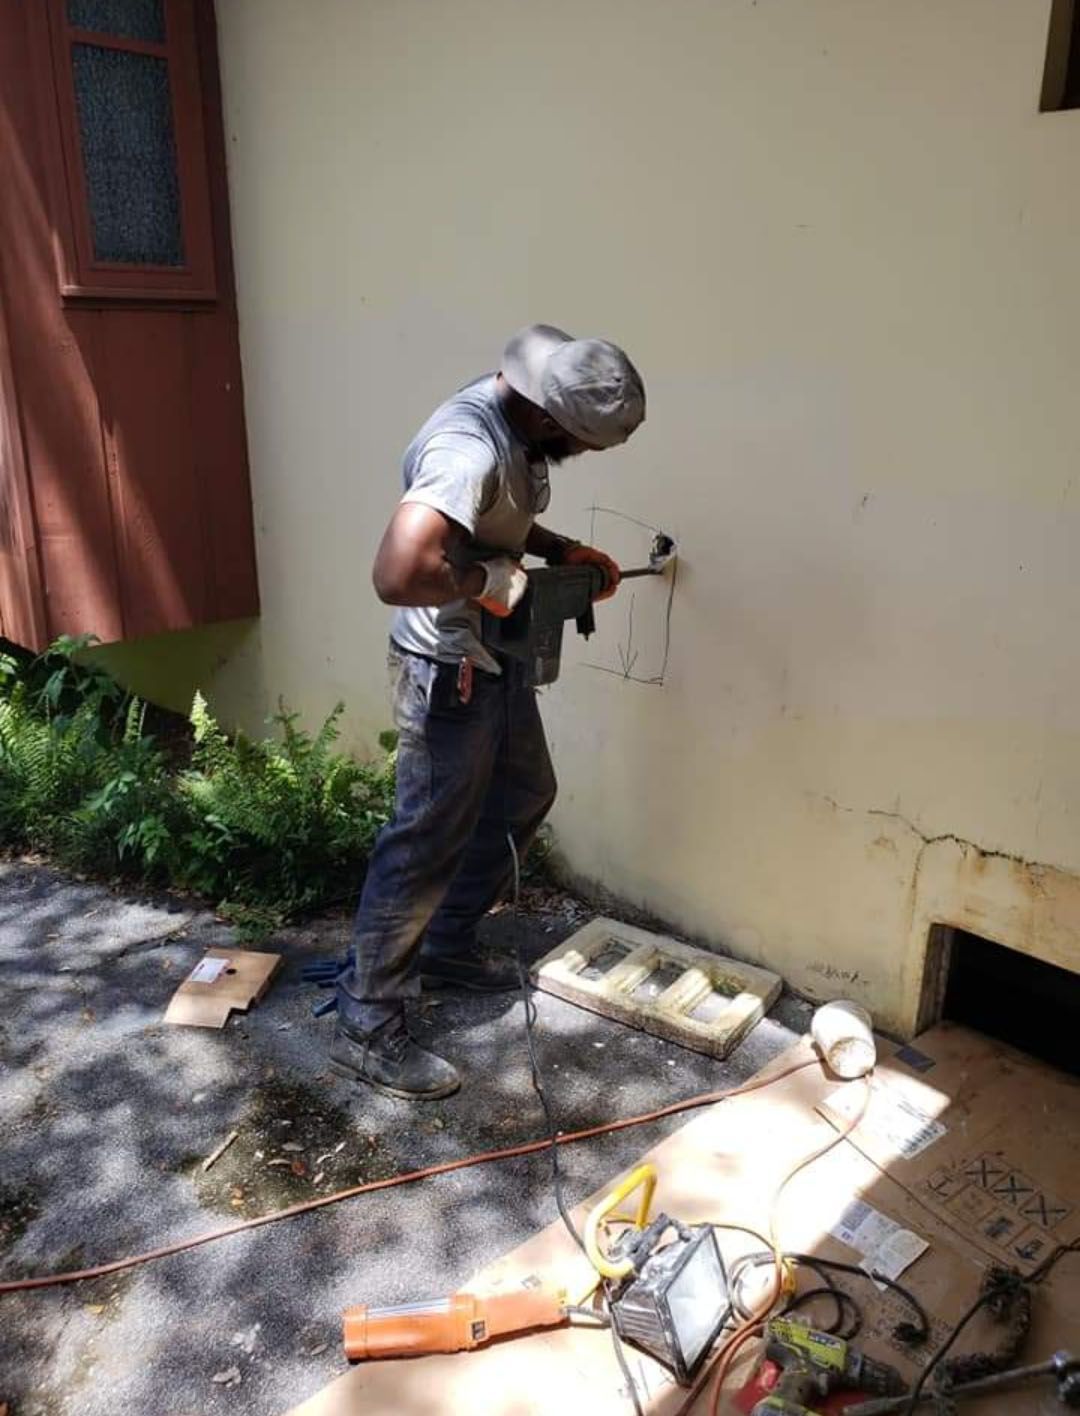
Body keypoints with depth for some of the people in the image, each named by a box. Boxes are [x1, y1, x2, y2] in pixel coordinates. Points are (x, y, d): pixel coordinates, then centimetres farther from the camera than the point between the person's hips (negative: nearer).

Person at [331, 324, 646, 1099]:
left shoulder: (515, 417, 1)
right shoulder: (469, 450, -31)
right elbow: (397, 573, -43)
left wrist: (562, 549, 5)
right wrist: (488, 584, -27)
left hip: (496, 658, 10)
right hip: (449, 671, -10)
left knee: (524, 795, 23)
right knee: (426, 843, -2)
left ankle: (447, 947, 38)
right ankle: (367, 1028, 14)